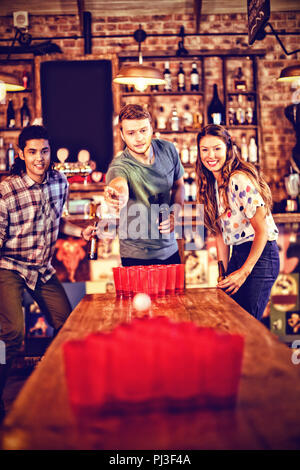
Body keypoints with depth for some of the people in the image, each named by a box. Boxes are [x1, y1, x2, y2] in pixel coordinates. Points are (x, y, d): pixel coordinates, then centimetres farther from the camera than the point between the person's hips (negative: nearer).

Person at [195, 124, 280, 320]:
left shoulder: (240, 180, -18)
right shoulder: (212, 183, 9)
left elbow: (262, 230, -17)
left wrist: (244, 272, -16)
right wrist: (223, 272, 6)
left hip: (259, 257, -8)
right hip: (238, 256, 8)